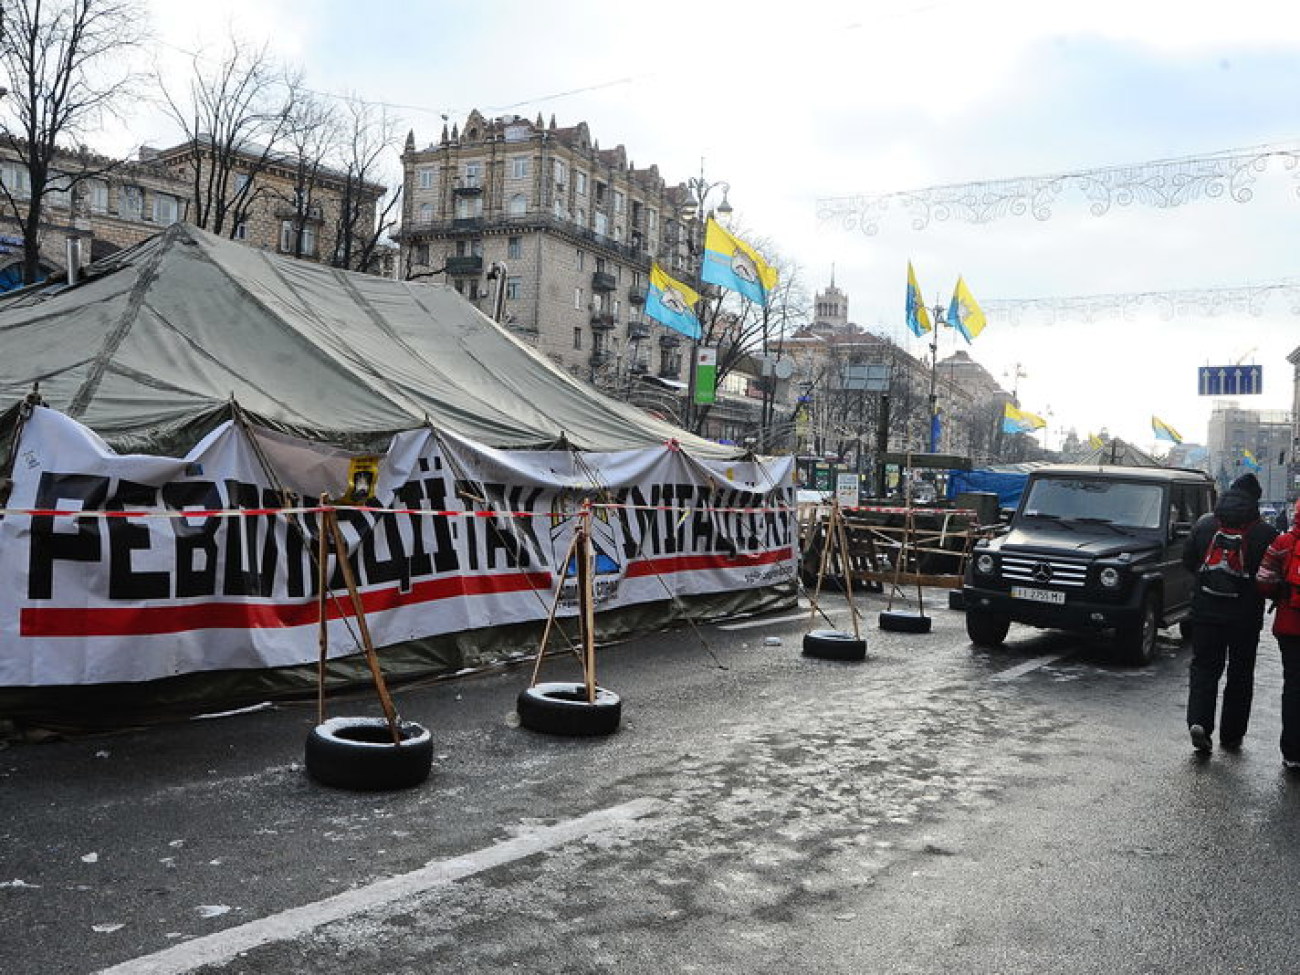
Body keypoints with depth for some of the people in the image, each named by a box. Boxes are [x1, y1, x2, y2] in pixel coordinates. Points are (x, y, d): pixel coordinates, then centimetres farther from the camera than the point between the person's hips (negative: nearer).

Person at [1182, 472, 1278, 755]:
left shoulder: (1204, 524, 0)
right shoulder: (1265, 532, -8)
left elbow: (1188, 561, 8)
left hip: (1205, 611, 1)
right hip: (1246, 614, -1)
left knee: (1204, 667, 8)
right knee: (1241, 674, 11)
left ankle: (1199, 722, -12)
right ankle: (1231, 735, 18)